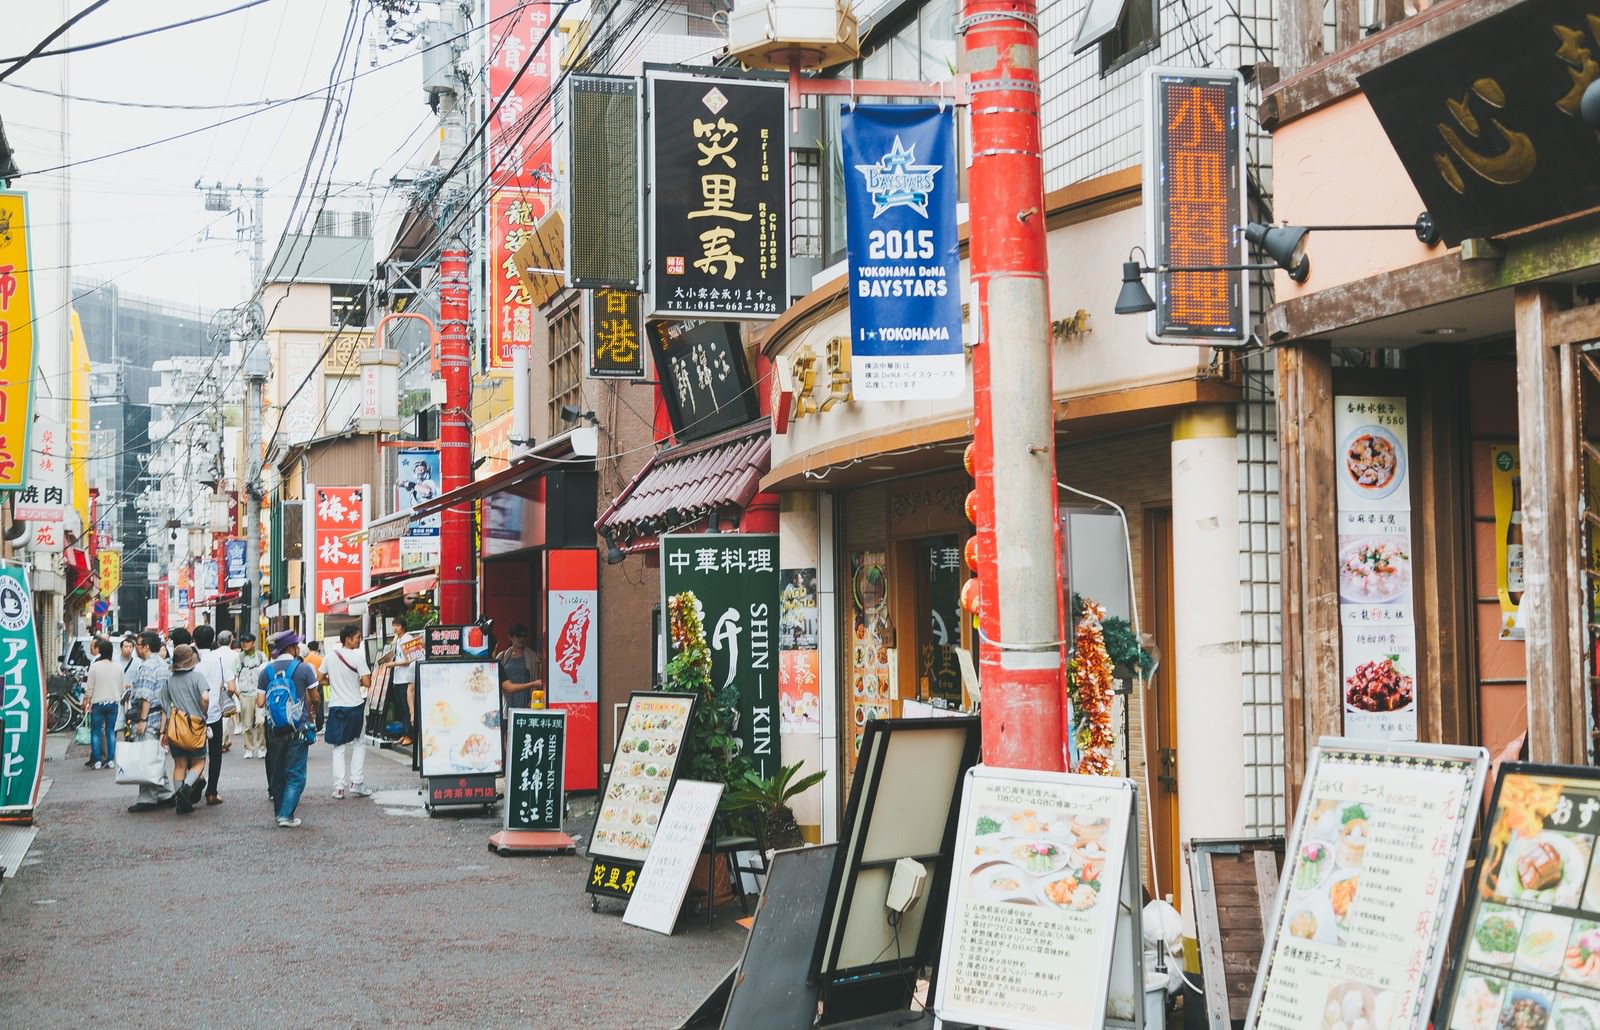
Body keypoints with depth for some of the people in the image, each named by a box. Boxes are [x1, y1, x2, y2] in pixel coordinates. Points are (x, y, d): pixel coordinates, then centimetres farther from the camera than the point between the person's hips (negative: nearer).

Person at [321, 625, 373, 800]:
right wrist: (359, 681, 5)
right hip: (355, 706, -4)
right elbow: (367, 683, -16)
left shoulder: (330, 657, 3)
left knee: (339, 747, 9)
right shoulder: (357, 657, -12)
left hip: (335, 706, 4)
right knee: (359, 743, 12)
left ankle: (339, 787, 2)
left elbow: (321, 680, 9)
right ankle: (356, 783, 6)